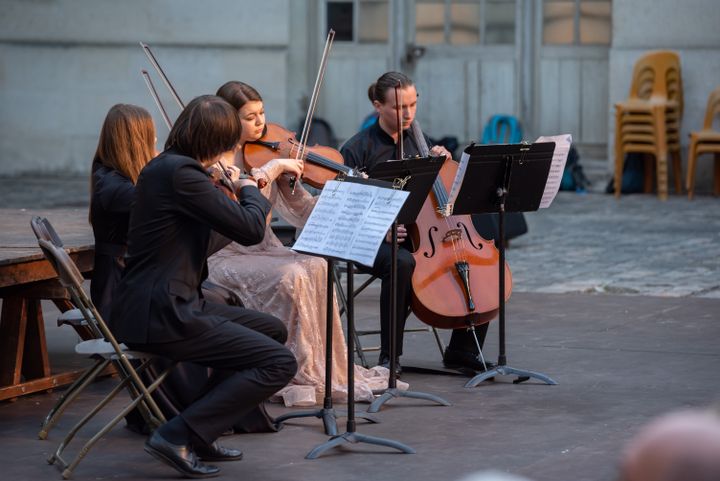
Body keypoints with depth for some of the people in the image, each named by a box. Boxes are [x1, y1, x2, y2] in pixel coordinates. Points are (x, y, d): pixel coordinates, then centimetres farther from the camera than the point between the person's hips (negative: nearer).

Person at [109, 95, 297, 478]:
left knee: (273, 330, 22)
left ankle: (199, 433, 18)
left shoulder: (165, 166, 13)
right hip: (160, 315, -11)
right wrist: (249, 188, 2)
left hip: (162, 304, 11)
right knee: (279, 363, -10)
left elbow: (203, 240, 25)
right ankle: (178, 436, -10)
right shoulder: (180, 172, -19)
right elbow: (251, 229, -17)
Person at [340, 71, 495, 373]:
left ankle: (462, 350, -1)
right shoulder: (357, 149, -5)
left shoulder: (420, 142, 13)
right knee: (402, 262, -39)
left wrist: (443, 162, 3)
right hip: (375, 242, -6)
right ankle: (390, 357, -27)